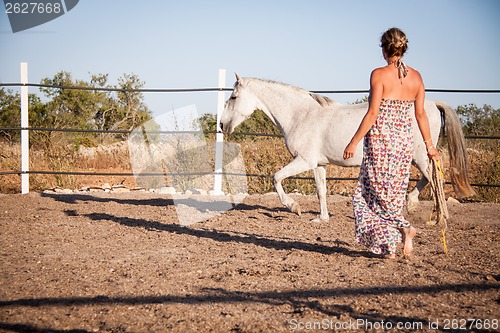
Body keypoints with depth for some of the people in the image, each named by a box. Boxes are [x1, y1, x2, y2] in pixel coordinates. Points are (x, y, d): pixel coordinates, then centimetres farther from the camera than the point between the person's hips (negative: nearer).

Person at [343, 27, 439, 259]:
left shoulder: (379, 75, -12)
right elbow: (420, 114, 6)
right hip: (405, 140, 6)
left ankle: (404, 227, -14)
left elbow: (372, 113, -15)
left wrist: (354, 142, -10)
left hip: (380, 139, -6)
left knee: (378, 192, 5)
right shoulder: (415, 77, 4)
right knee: (395, 193, 15)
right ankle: (388, 246, 18)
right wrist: (429, 145, 15)